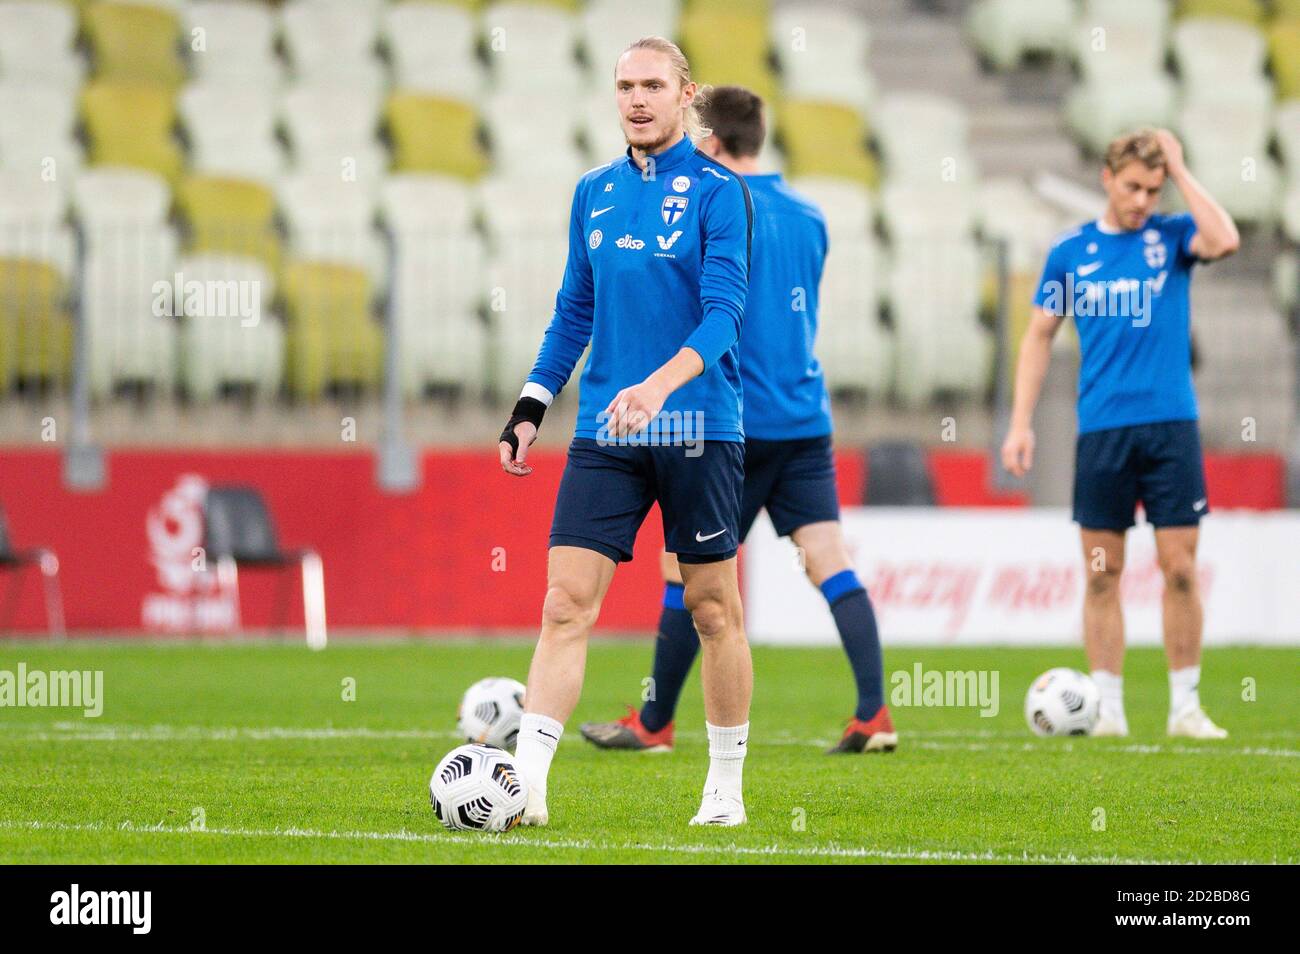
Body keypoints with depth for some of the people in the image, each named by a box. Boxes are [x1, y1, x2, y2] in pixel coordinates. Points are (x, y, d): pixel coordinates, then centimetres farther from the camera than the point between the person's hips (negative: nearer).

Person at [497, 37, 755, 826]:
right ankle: (527, 783, -11)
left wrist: (659, 385, -30)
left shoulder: (717, 191, -5)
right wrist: (531, 407, 11)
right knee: (566, 602, -6)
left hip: (698, 430, -4)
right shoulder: (595, 192, 11)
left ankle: (726, 789, 17)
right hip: (605, 435, 4)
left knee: (713, 607, 5)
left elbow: (724, 310, -15)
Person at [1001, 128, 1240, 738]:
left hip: (1171, 424, -1)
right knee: (1101, 573, 1)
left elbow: (1224, 241, -17)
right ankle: (1108, 706, 6)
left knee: (1179, 566, -3)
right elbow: (1039, 336, 12)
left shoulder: (1173, 236, 5)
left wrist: (1179, 169, -9)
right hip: (1102, 430, 1)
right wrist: (1021, 424, 5)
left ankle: (1185, 706, 5)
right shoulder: (1071, 252, 8)